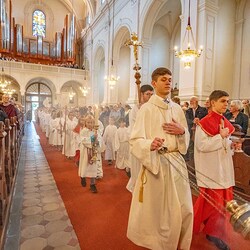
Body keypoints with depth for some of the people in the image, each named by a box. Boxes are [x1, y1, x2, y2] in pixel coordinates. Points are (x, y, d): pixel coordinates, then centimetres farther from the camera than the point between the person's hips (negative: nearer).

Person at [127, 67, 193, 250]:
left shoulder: (177, 108, 9)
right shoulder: (146, 108, -7)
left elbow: (186, 137, 16)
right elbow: (136, 139, -11)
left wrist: (182, 131, -6)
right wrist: (150, 145, -31)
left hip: (176, 162, 5)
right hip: (155, 162, -4)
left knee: (183, 208, 10)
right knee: (156, 208, 8)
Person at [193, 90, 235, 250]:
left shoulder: (226, 123, 9)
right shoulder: (205, 123, -13)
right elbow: (201, 145, -20)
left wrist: (232, 144, -3)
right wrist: (221, 136, -20)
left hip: (224, 168, 7)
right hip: (211, 169, -7)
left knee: (222, 200, 13)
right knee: (212, 200, 4)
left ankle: (214, 231, 30)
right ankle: (213, 231, 27)